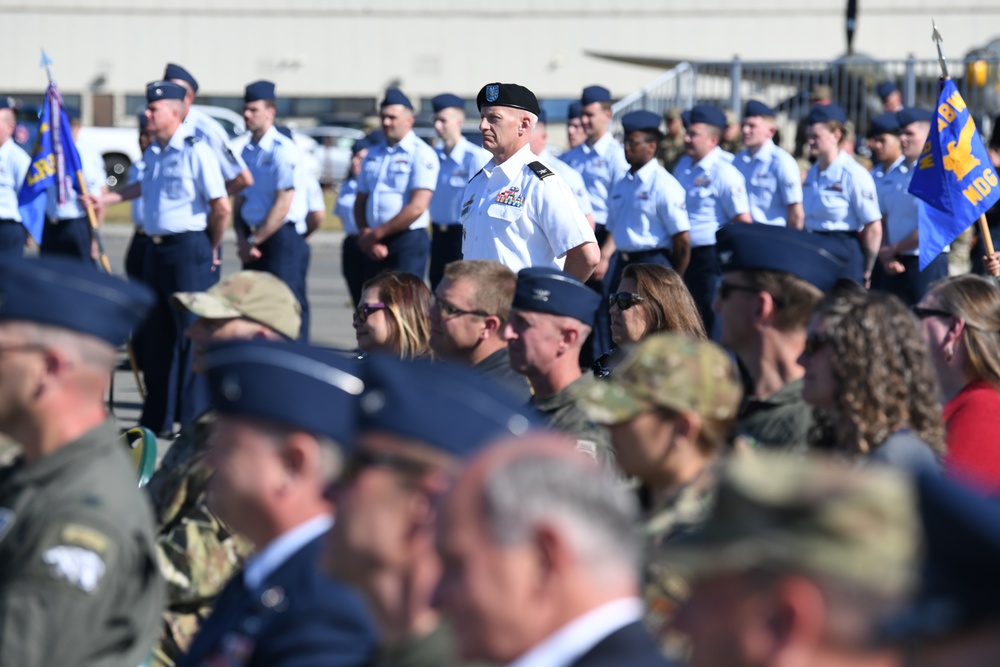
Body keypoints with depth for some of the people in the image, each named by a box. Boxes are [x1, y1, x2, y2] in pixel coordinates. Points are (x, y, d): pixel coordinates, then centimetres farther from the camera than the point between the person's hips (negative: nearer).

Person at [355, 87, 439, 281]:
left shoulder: (421, 154, -6)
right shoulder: (373, 154, 17)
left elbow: (417, 207, -15)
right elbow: (360, 201, 17)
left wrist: (376, 234, -11)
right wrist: (364, 233, -3)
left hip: (408, 242, -7)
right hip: (374, 246, 7)